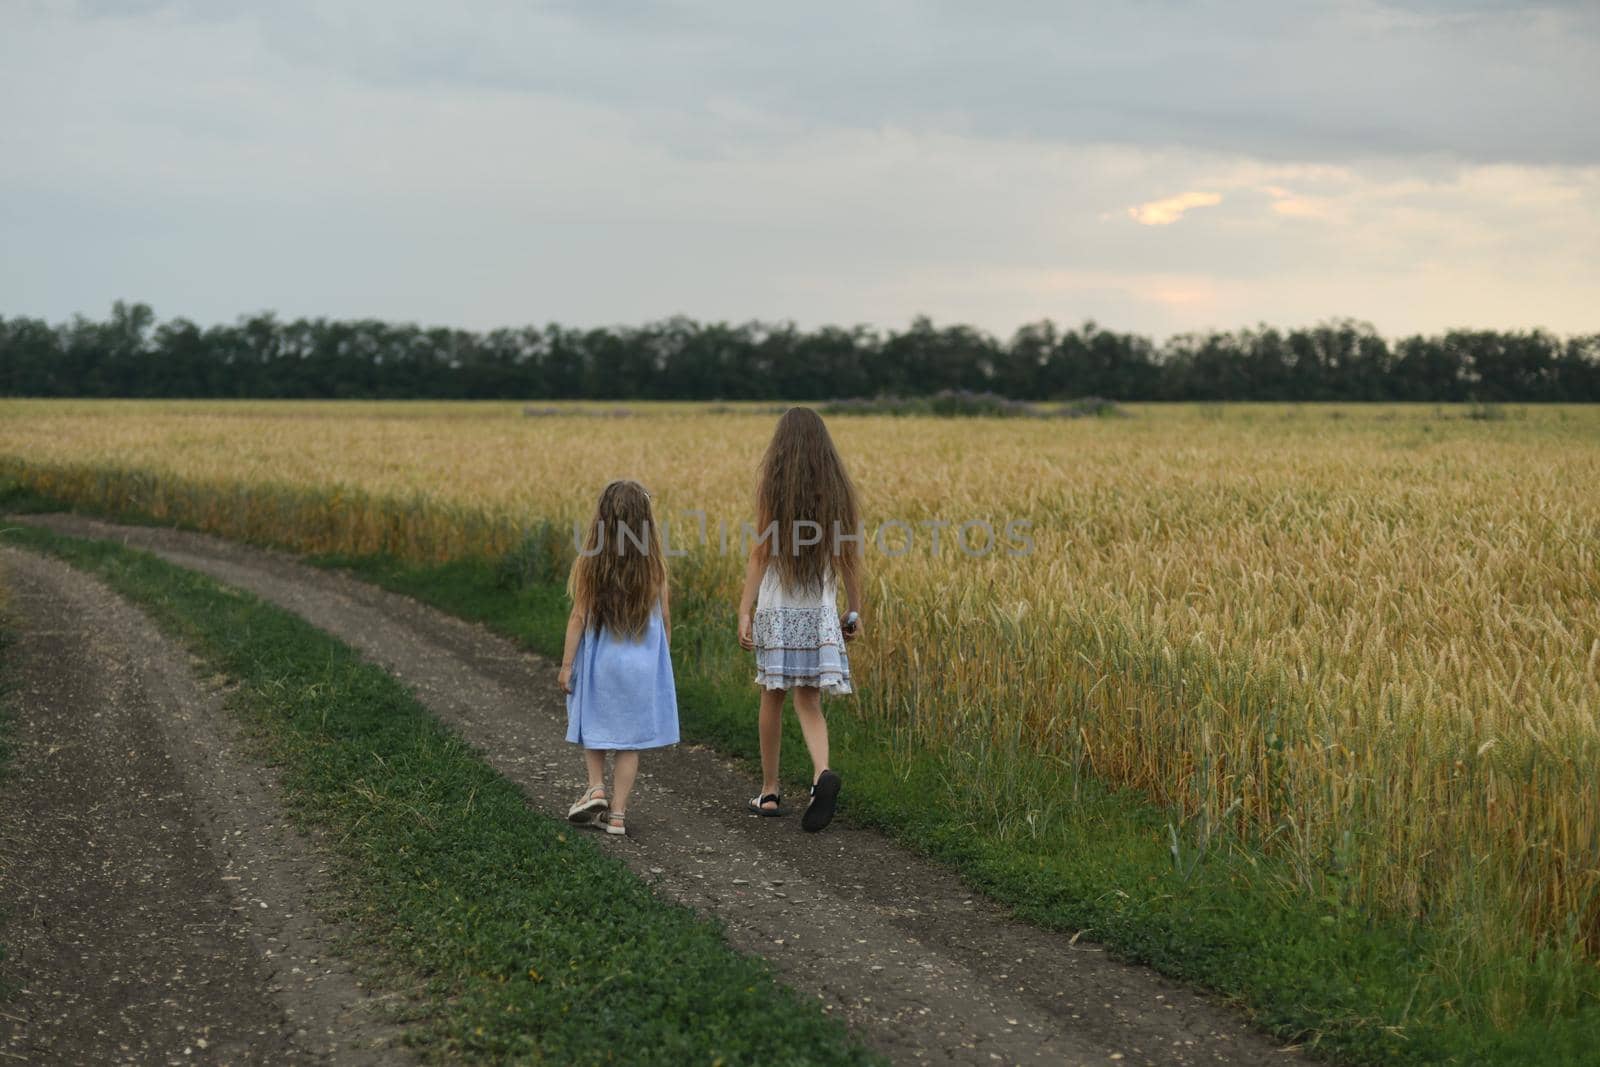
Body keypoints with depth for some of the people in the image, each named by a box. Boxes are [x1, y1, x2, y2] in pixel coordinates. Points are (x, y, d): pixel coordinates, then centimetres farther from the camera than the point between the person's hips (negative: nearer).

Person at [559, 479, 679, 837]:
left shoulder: (589, 561, -10)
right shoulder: (655, 562, -5)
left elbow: (579, 616, -9)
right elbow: (664, 615, 1)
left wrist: (567, 664, -2)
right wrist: (661, 659, 15)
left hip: (598, 659, -1)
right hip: (642, 661, 1)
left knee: (594, 725, 21)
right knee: (628, 739, 7)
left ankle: (596, 788, 5)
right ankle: (617, 813, 8)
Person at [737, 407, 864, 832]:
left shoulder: (771, 487, -6)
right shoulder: (838, 489, 3)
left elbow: (760, 552, -8)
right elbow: (849, 555, 5)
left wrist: (744, 611, -7)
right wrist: (855, 611, 14)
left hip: (776, 610, -2)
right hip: (820, 612, 2)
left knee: (772, 699, 11)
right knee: (809, 703, 5)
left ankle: (770, 792, 19)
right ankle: (822, 773, -21)